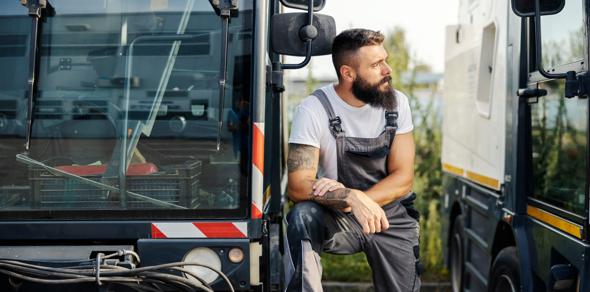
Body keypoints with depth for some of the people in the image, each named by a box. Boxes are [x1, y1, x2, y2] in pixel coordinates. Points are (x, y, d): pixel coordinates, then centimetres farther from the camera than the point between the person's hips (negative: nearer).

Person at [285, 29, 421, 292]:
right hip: (336, 220, -3)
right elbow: (297, 187, -24)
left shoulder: (397, 104, -3)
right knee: (302, 218, -34)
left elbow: (403, 178, -7)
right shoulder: (315, 110, -16)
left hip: (391, 220, 4)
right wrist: (351, 198, -41)